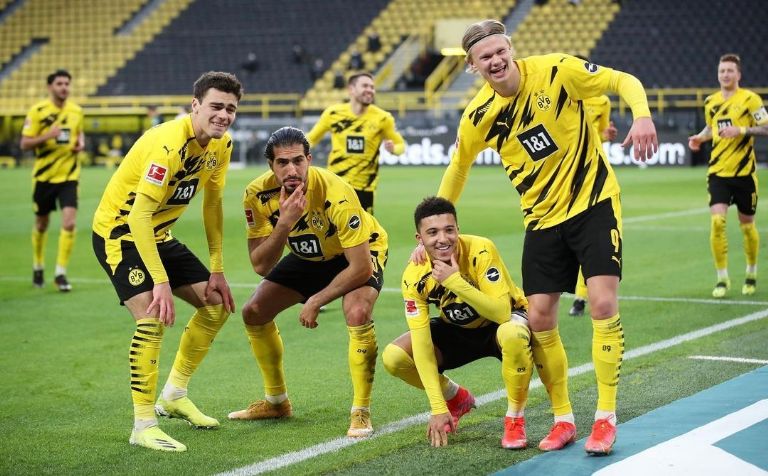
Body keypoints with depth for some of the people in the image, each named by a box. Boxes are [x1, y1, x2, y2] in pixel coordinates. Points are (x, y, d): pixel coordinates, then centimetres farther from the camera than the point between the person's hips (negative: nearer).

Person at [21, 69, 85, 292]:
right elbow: (24, 144, -9)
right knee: (41, 224, 12)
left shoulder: (76, 111, 3)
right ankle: (38, 267, 36)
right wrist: (47, 136, -24)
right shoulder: (37, 111, -8)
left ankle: (60, 273, -6)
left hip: (69, 176, 2)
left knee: (69, 223, -14)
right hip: (44, 176, -2)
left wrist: (81, 142, -1)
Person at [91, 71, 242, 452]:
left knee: (217, 304, 9)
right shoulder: (170, 144, -30)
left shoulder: (221, 144, -4)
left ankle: (174, 395, 24)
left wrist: (217, 270, 5)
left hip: (159, 235, 9)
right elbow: (139, 215, -33)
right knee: (154, 317, -25)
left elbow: (212, 203, 8)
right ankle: (143, 425, -14)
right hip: (119, 232, -9)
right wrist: (161, 281, -35)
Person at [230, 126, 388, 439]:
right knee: (253, 312, -1)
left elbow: (360, 267, -33)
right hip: (309, 256, 6)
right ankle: (277, 401, 19)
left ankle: (361, 412, -18)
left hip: (361, 252, -5)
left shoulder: (335, 193, -38)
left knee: (357, 313, -33)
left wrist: (316, 301, -26)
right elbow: (260, 266, -25)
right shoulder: (258, 195, -24)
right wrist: (284, 224, -41)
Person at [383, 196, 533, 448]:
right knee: (393, 357, -17)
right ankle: (457, 399, 12)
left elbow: (502, 313, -37)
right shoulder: (414, 276, -21)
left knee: (512, 335, -40)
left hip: (504, 322, -4)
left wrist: (455, 282, -45)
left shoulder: (480, 251, -30)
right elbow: (421, 344, -23)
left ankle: (515, 418, -15)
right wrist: (438, 407, -28)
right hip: (458, 331, 4)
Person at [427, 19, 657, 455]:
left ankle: (606, 418, -2)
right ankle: (563, 419, 16)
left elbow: (625, 81, -9)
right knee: (539, 318, -1)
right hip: (543, 218, 3)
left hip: (594, 203, -3)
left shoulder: (556, 71, -15)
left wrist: (642, 115, -30)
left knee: (603, 304, -13)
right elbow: (459, 167, 10)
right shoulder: (478, 116, -7)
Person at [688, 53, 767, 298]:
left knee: (747, 225, 9)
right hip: (718, 172, 3)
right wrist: (700, 137, 4)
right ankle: (722, 279, -5)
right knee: (717, 221, -14)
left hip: (744, 172, -3)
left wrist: (741, 130, -22)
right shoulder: (711, 102, 8)